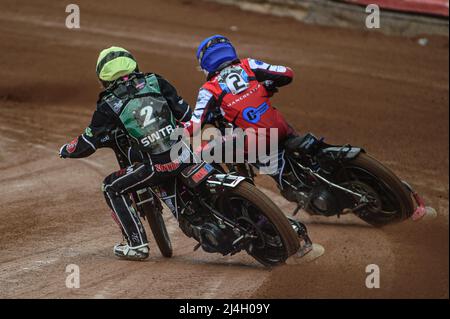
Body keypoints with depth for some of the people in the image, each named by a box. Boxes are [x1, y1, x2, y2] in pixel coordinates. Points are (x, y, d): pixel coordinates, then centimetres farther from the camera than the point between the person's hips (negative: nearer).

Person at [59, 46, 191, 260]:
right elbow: (185, 112, 9)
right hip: (183, 155, 4)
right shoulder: (156, 82, 7)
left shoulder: (109, 106, -1)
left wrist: (65, 150, 24)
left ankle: (137, 244, 9)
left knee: (112, 188, 14)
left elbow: (88, 144, 3)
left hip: (157, 166, -4)